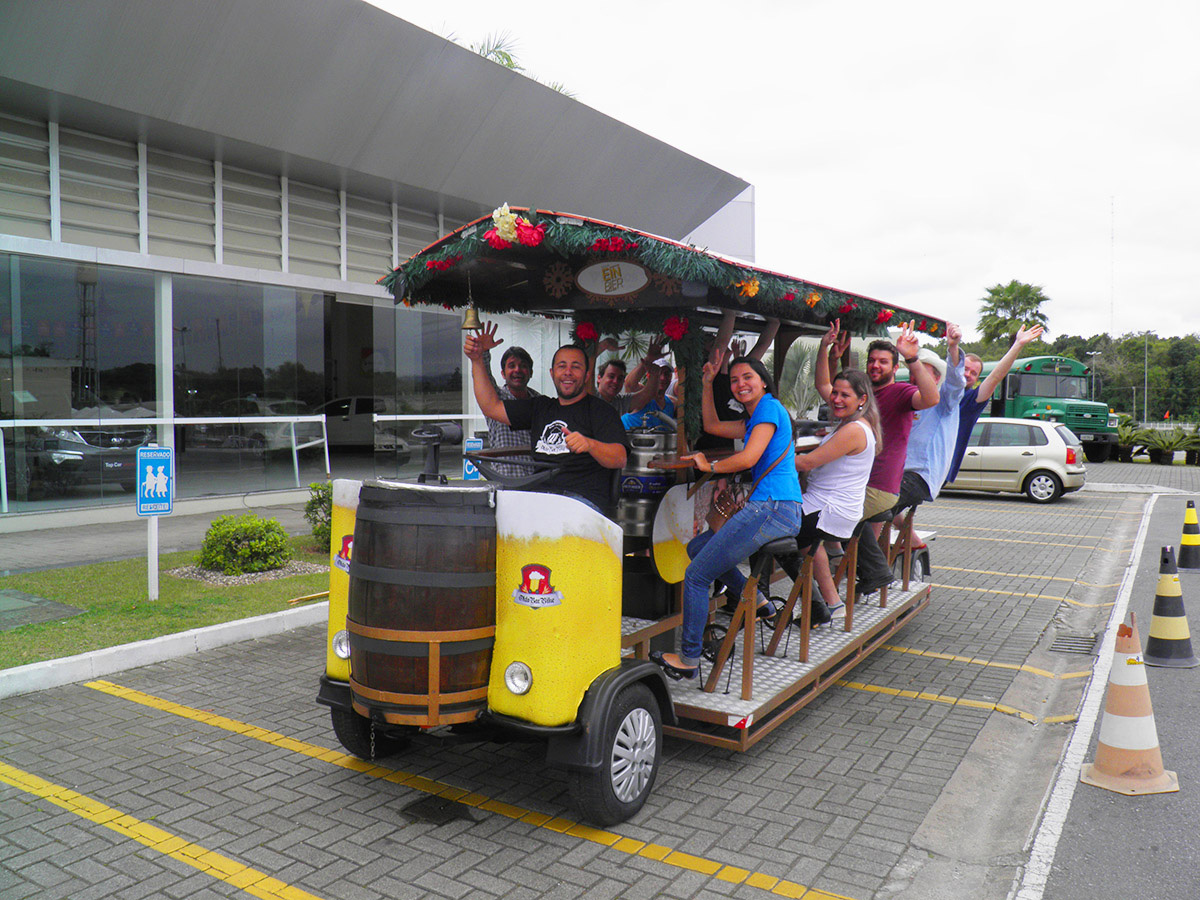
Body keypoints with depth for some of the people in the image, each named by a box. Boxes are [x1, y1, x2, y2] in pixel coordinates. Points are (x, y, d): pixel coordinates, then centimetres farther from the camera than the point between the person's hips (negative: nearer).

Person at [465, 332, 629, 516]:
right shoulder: (541, 407, 25)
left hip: (585, 501, -5)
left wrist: (590, 444, -31)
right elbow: (492, 407, 22)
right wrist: (477, 361, 16)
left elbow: (620, 459, -10)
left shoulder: (599, 410, 5)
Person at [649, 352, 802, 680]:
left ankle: (689, 659, 0)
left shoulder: (770, 408, -5)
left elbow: (749, 458, -17)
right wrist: (708, 383, 29)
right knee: (697, 548, 19)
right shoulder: (755, 419, 24)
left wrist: (710, 466, -3)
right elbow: (712, 426, 34)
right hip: (770, 509, 10)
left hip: (773, 509, -10)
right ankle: (757, 602, 17)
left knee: (695, 576, -8)